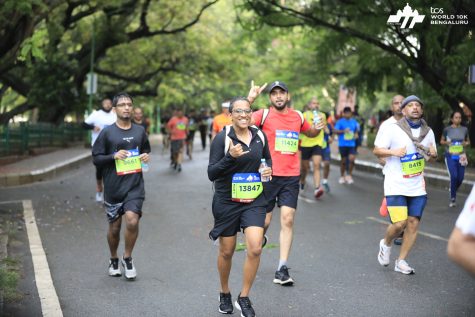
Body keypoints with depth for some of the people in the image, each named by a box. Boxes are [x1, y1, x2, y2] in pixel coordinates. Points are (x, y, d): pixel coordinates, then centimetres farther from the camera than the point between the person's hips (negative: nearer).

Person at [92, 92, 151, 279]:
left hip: (135, 186, 1)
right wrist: (114, 156, -17)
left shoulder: (140, 131, 8)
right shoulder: (107, 132, -1)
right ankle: (114, 261, 33)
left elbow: (145, 151, 23)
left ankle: (127, 258, 5)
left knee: (132, 220, -18)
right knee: (114, 226, 9)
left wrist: (146, 157, 0)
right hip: (113, 187, -1)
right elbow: (96, 158, 0)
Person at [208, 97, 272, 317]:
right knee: (227, 251, 11)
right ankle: (224, 294, 36)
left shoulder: (259, 136, 1)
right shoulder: (222, 138, -11)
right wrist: (231, 157, -28)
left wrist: (269, 169, -4)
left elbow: (267, 159, 18)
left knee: (255, 248, -13)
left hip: (254, 201, 2)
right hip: (227, 201, -2)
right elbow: (211, 173, -14)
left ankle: (243, 298, 5)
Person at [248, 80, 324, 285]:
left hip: (291, 176, 3)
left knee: (288, 220, -5)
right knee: (265, 220, 5)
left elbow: (310, 133, 30)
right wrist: (250, 99, -29)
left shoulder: (298, 116, 10)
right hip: (268, 176, -3)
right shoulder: (264, 115, -3)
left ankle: (282, 270, -2)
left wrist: (317, 128, 8)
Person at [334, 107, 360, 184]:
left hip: (351, 144, 2)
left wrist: (356, 134, 3)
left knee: (351, 159, -15)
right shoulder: (340, 122, -3)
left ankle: (349, 175, 4)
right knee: (343, 160, 6)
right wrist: (343, 131, -21)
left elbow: (357, 129, 24)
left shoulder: (354, 122, 8)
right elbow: (335, 131, -8)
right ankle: (342, 176, 23)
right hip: (342, 144, -2)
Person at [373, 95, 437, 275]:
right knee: (399, 223, -13)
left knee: (413, 223, 1)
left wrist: (432, 154, -6)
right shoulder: (392, 130, -8)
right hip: (396, 185, -5)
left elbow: (431, 156, 18)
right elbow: (376, 150, -5)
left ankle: (401, 261, 14)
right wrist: (394, 152, -23)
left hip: (417, 186, 5)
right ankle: (386, 244, 20)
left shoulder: (428, 132, 8)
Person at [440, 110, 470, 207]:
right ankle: (452, 199, -2)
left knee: (460, 178, 1)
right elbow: (441, 141, 10)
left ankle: (453, 191, 33)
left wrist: (466, 143, -6)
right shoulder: (447, 129, -1)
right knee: (454, 176, -16)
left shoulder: (464, 129, 5)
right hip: (450, 156, -3)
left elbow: (468, 141, 17)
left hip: (461, 156, 3)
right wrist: (446, 142, -11)